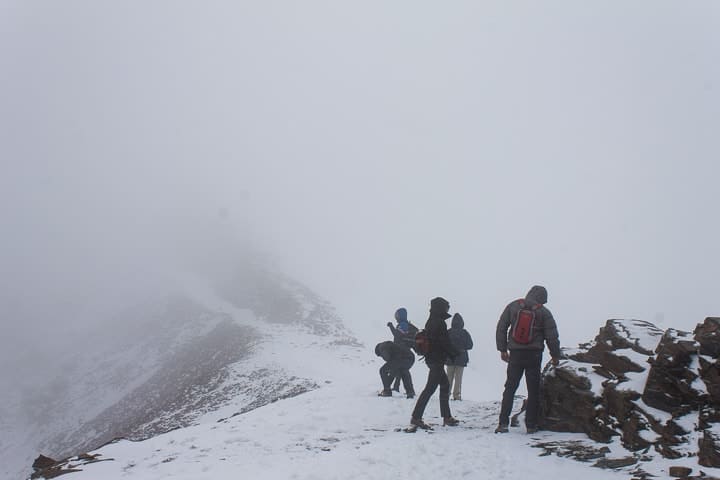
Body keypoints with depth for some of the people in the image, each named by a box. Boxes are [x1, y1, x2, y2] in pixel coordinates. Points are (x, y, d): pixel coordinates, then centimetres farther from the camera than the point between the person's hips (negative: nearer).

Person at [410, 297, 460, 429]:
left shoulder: (431, 321, 13)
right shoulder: (439, 322, -15)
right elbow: (445, 342, -17)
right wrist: (455, 353, -1)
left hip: (431, 358, 10)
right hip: (437, 360, -10)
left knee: (445, 385, 16)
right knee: (430, 388, -9)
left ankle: (447, 417, 21)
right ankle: (416, 417, -9)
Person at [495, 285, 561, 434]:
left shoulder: (513, 306, 5)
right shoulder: (544, 312, -1)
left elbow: (501, 328, 5)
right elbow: (552, 336, -1)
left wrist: (502, 349, 10)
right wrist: (555, 356, 9)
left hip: (515, 353, 2)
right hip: (534, 354, -1)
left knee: (510, 388, 6)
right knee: (533, 390, 7)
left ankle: (503, 423, -2)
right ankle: (531, 425, 7)